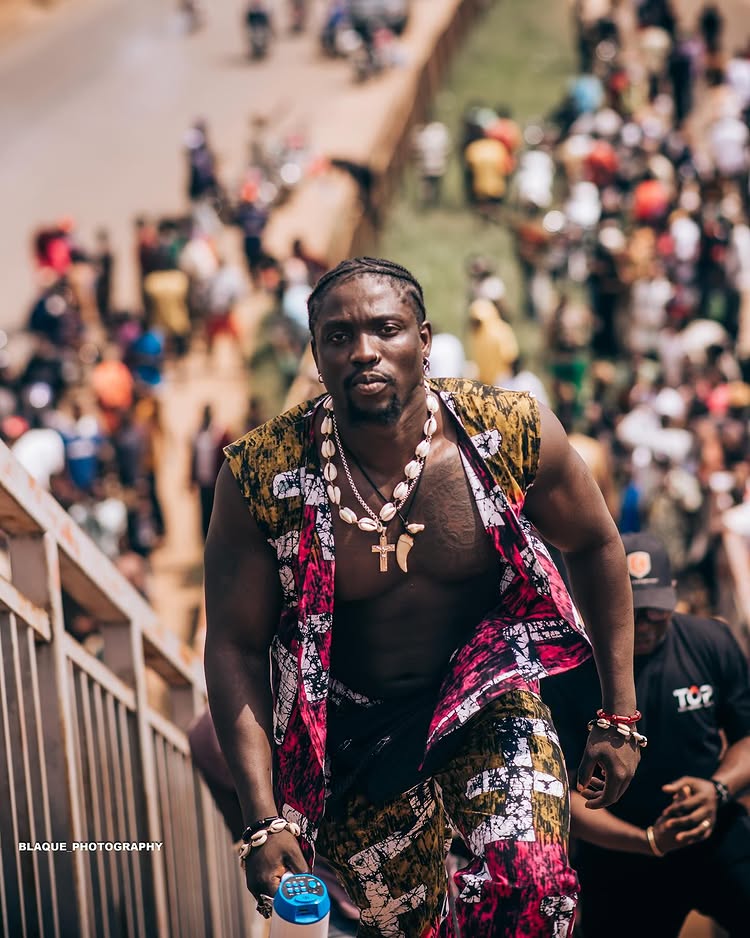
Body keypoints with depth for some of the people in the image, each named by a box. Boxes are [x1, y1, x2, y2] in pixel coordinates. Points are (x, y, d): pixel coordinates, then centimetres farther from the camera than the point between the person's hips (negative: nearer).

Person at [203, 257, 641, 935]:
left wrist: (619, 716, 2)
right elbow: (235, 647, -12)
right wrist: (265, 820, -18)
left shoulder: (513, 433, -17)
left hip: (489, 701, -1)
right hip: (354, 734, 1)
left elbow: (596, 547, 1)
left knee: (530, 881, -26)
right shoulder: (260, 478, -18)